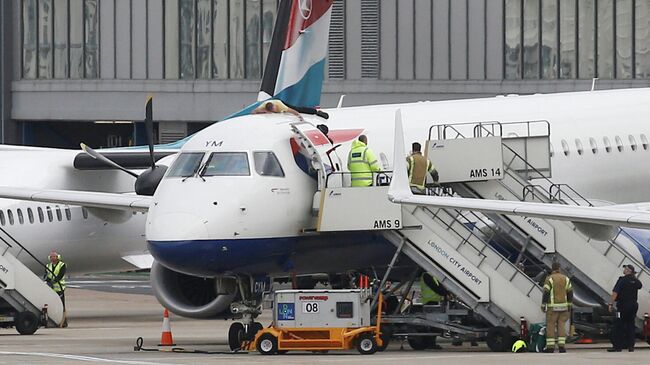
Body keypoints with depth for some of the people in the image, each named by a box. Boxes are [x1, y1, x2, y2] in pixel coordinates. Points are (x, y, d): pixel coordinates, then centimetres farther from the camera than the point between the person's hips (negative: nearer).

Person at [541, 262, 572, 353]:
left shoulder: (549, 279, -7)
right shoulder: (565, 279, 5)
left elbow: (546, 293, -12)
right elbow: (570, 293, 5)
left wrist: (543, 305, -6)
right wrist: (569, 306, 13)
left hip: (553, 307, -3)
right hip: (563, 306, 3)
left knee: (550, 326, 2)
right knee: (561, 325, 6)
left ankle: (550, 347, -1)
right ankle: (561, 346, -3)